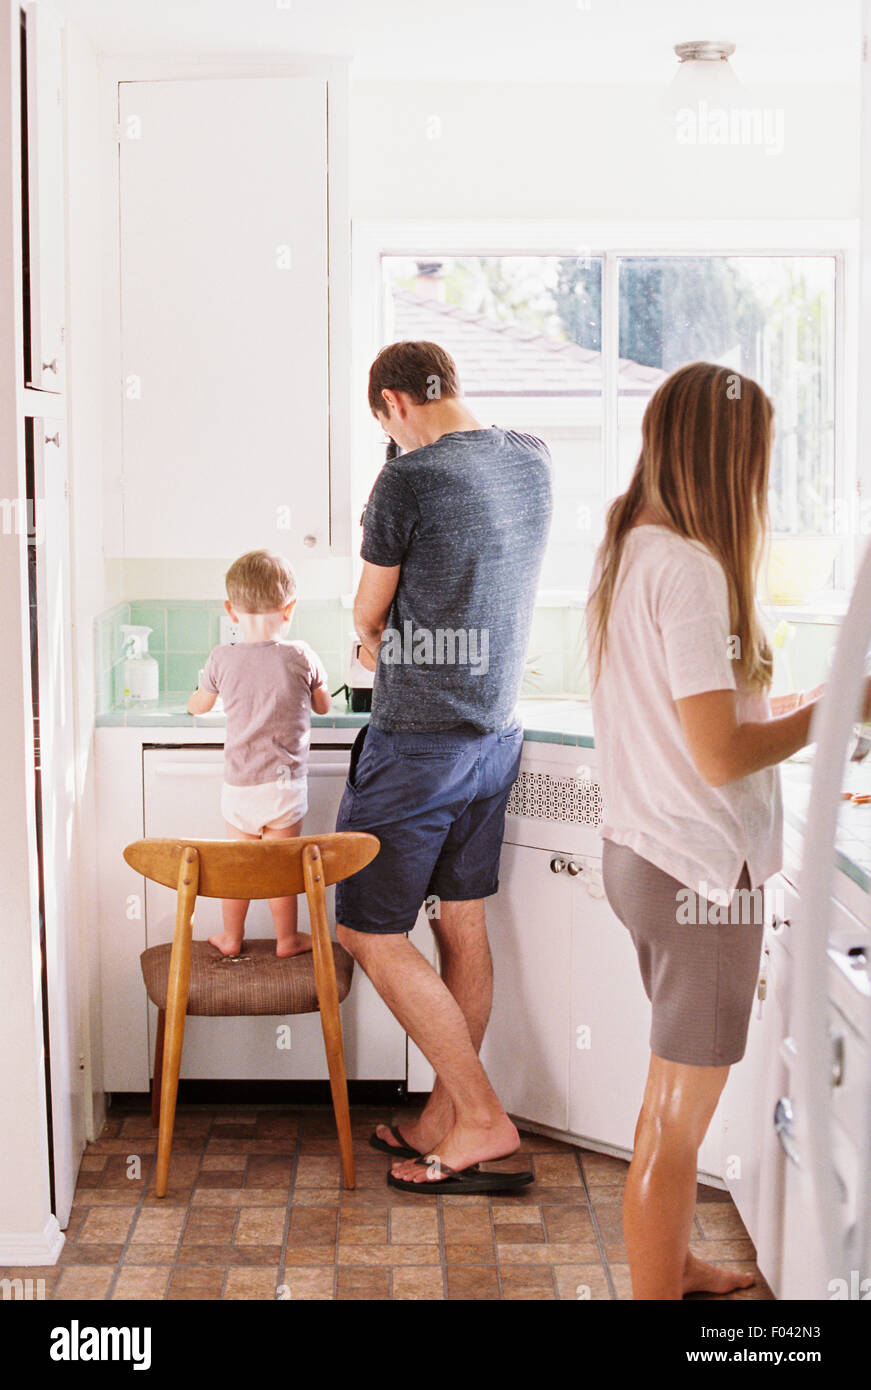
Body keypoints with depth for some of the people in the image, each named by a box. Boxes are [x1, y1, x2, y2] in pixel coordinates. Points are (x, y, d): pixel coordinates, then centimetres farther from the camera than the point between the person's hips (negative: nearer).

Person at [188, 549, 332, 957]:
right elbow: (323, 707, 6)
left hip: (238, 785, 1)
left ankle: (231, 937, 25)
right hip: (285, 785, -1)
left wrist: (201, 692, 32)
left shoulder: (221, 659, -7)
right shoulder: (301, 656, -10)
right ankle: (287, 938, 21)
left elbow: (197, 706, 10)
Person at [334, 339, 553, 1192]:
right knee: (462, 928, 14)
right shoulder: (532, 461, 4)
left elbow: (368, 618, -2)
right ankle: (445, 1119, 24)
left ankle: (482, 1119, 4)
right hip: (496, 735, 8)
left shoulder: (408, 481, -16)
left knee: (369, 932, 2)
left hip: (418, 745, -8)